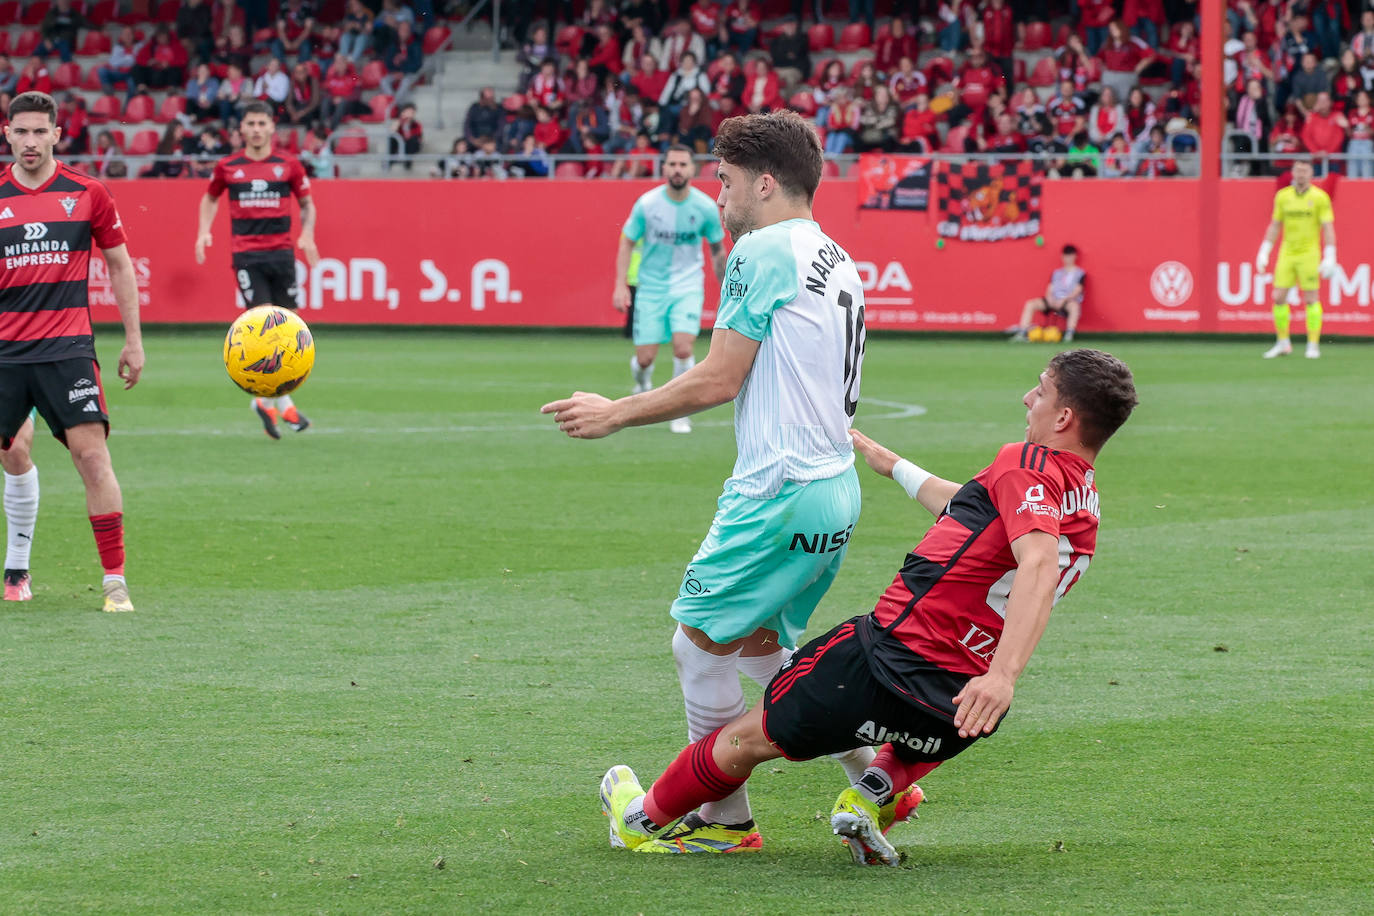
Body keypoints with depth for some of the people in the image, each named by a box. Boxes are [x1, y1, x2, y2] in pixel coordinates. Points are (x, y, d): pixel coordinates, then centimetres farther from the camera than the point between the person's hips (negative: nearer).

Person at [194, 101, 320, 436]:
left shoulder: (288, 165, 4)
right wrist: (204, 231, 7)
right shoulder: (227, 167, 4)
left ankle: (266, 399, 20)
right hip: (246, 254, -2)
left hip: (281, 252, 2)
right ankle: (283, 402, -11)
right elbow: (210, 198, 21)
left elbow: (306, 203, 15)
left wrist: (307, 235, -1)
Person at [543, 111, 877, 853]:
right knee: (761, 649, 19)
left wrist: (613, 414, -4)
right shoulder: (835, 261, 17)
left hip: (781, 488, -9)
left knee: (700, 644, 1)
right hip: (835, 491, 9)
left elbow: (719, 379, -13)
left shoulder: (764, 250, -11)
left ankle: (724, 820, 8)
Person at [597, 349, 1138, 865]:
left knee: (752, 736, 17)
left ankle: (644, 821, 36)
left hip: (888, 660, -7)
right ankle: (878, 792, 15)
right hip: (957, 701, 7)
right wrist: (892, 465, 47)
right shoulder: (1087, 504, 15)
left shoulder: (1025, 465, -12)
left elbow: (1038, 564, -31)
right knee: (935, 737, 44)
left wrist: (1003, 676, -42)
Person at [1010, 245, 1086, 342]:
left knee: (1074, 306, -43)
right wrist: (1050, 299, -11)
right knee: (1030, 304, -17)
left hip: (1069, 301, -5)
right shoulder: (1057, 272, 19)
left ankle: (1069, 335, -45)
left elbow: (1077, 291, -7)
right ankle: (1021, 334, -25)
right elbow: (1049, 289, 12)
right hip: (1053, 301, 5)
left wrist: (1064, 300, -22)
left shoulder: (1080, 273, 5)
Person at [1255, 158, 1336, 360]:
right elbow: (1274, 226, 13)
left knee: (1311, 299, -5)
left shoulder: (1320, 197, -5)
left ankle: (1313, 345, 2)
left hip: (1309, 254, -4)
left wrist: (1330, 258, -14)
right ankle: (1283, 344, 12)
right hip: (1287, 253, 4)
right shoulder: (1282, 196, 6)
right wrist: (1263, 252, 8)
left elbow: (1328, 229, -7)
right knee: (1278, 298, 0)